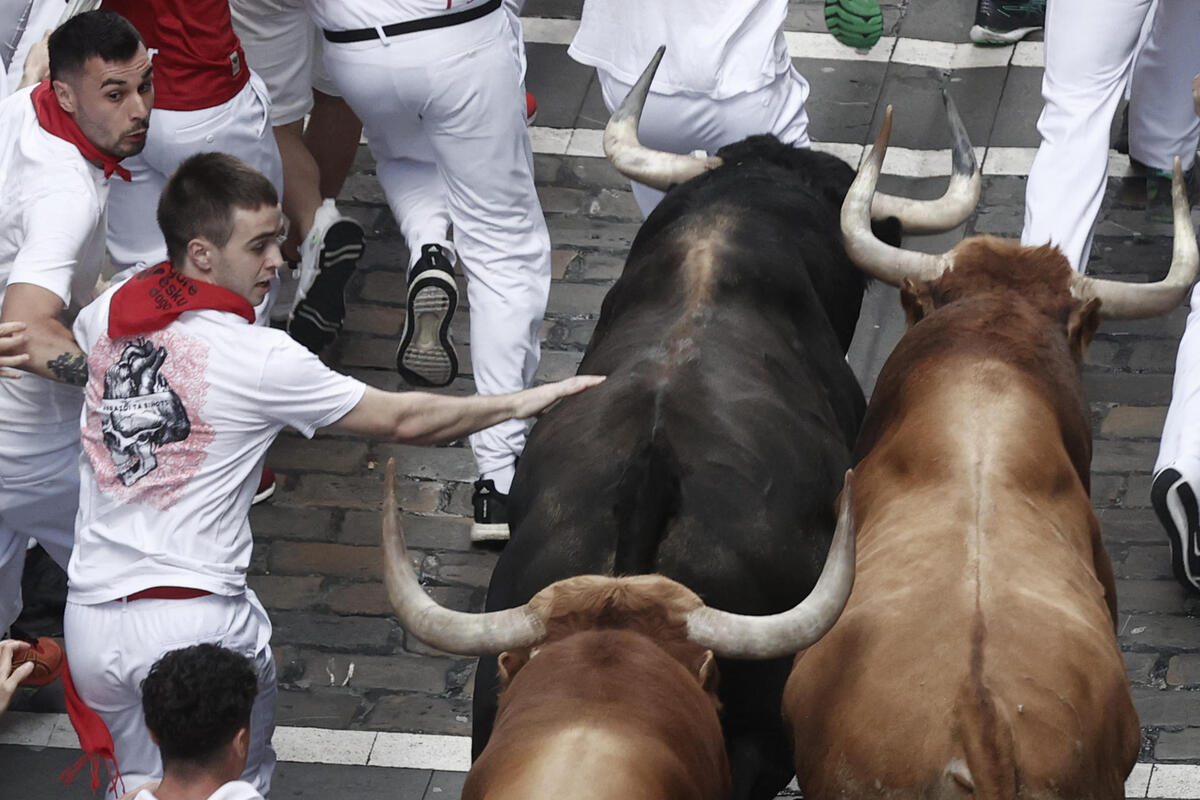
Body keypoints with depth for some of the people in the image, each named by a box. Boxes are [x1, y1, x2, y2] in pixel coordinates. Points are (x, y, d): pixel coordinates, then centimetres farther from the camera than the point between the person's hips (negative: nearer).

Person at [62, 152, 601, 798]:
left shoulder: (104, 315, 5)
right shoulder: (260, 360, -11)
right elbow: (401, 420, -3)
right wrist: (520, 402, 7)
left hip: (91, 617, 5)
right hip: (196, 620, -5)